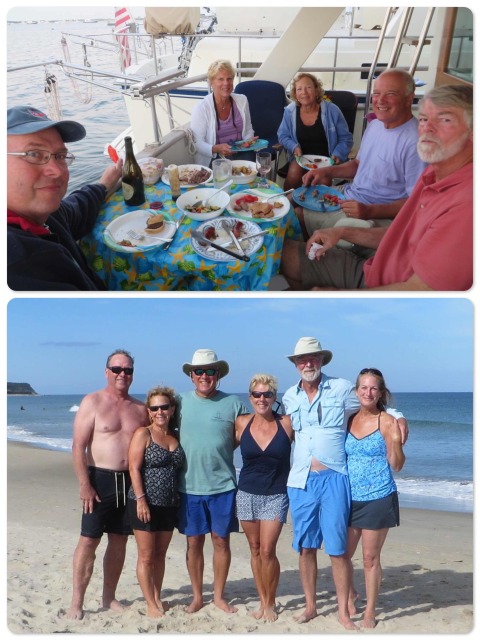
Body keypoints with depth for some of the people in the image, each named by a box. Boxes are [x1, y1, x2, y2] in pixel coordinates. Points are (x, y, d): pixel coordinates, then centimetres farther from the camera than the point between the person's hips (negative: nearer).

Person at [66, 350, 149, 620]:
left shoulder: (140, 408, 8)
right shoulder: (92, 402, -4)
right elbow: (78, 447, -8)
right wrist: (85, 485, -15)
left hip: (131, 481, 4)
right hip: (101, 479, -4)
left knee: (119, 541, 11)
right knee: (89, 541, -3)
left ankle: (109, 597, 24)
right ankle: (77, 603, 8)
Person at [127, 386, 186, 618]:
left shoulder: (175, 436, 9)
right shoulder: (143, 434, -7)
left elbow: (178, 469, 13)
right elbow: (134, 468, -12)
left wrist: (178, 498, 6)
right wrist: (141, 499, -17)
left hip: (169, 504, 5)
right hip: (145, 503, -5)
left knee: (160, 555, 13)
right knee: (146, 556, 2)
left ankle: (157, 598, 25)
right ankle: (151, 604, 11)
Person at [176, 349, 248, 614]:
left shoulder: (233, 403, -3)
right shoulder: (181, 402, 1)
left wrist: (222, 448, -2)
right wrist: (188, 454, 2)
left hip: (222, 485, -1)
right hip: (189, 486, 1)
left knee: (221, 540, 8)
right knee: (194, 542, 10)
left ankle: (219, 595, 25)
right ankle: (197, 596, 26)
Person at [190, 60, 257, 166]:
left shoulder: (242, 100, 9)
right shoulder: (201, 108, -7)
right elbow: (197, 143, -9)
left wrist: (249, 141, -3)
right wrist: (216, 149, -28)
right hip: (213, 158, -5)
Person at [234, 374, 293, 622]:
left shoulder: (287, 423, -8)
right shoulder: (241, 423, -3)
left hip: (275, 495, -2)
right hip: (247, 494, 2)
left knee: (267, 551, -6)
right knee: (255, 550, 11)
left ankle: (270, 603, 14)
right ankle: (262, 601, 26)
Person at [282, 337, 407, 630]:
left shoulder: (341, 388, -2)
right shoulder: (289, 397, 10)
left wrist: (399, 416, -7)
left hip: (333, 478, -3)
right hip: (300, 481, 4)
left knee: (338, 549, -1)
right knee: (306, 547, 11)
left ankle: (344, 611, 14)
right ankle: (310, 606, 25)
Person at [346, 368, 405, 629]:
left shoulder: (387, 422, -8)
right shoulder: (348, 420, 4)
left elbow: (396, 466, -9)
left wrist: (396, 440, -23)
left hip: (377, 499, -4)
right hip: (350, 499, 4)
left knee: (370, 558, 6)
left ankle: (369, 612, 24)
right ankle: (350, 593, 40)